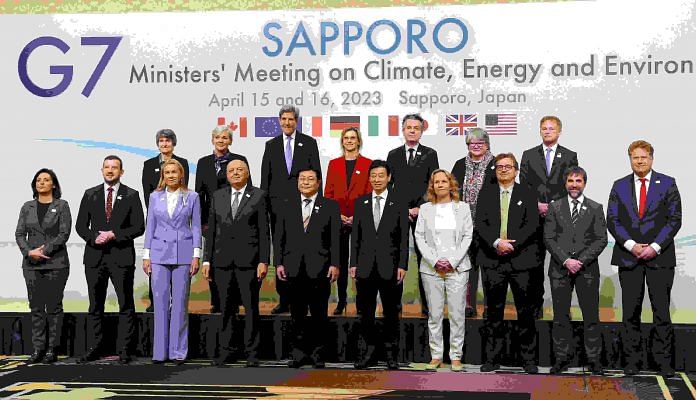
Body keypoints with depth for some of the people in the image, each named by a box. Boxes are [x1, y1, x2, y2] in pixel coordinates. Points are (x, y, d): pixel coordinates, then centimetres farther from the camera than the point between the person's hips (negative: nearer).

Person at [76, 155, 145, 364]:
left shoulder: (131, 195, 3)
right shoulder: (90, 194, 10)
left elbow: (138, 227, -3)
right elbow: (81, 225, 8)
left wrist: (114, 235, -13)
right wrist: (94, 238, -10)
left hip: (122, 257, -3)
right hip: (95, 256, 3)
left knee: (126, 305, -1)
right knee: (95, 305, 8)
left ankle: (124, 349, 5)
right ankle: (97, 346, 16)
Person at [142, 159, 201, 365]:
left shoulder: (192, 197, 3)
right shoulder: (155, 197, 8)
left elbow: (196, 227, 3)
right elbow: (150, 226, 10)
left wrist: (196, 256, -4)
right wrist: (146, 256, 4)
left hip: (183, 254, -1)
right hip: (159, 254, 1)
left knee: (180, 303, 1)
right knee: (160, 302, 1)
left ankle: (178, 351, 7)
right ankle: (159, 352, 7)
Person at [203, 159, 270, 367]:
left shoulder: (258, 196, 2)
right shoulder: (217, 196, 11)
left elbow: (264, 231, -1)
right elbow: (211, 230, 11)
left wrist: (264, 261, -8)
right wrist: (207, 259, 6)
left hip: (248, 260, -3)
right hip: (223, 260, 3)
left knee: (251, 307, 1)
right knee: (226, 307, 7)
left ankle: (252, 353, 8)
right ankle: (225, 351, 14)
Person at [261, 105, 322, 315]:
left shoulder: (309, 143, 6)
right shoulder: (271, 145, 12)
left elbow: (316, 173, 4)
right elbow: (265, 176, 11)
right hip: (278, 203, 2)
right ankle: (284, 299, 10)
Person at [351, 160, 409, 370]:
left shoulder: (399, 204, 2)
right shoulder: (360, 203, 9)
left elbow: (404, 238, 0)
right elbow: (355, 235, 8)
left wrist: (402, 265, -7)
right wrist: (353, 263, 2)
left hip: (390, 267, -2)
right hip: (365, 266, 2)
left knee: (391, 313, 5)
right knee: (364, 313, 5)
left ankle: (391, 354, 14)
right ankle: (370, 351, 16)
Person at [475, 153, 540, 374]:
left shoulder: (527, 194, 7)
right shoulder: (486, 195, 12)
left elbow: (532, 225, -3)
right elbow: (480, 224, 1)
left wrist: (513, 243, -14)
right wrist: (496, 242, -15)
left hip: (521, 259, -1)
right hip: (493, 261, 1)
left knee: (525, 312, 2)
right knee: (494, 312, 5)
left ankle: (528, 360, 9)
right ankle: (492, 358, 12)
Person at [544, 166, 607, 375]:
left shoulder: (596, 208, 7)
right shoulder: (554, 207, 8)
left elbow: (601, 239, 1)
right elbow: (549, 238, 2)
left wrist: (581, 260, -10)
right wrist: (566, 260, -10)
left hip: (587, 268, -1)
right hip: (560, 268, 1)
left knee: (591, 316, 1)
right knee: (560, 316, 4)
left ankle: (594, 359, 9)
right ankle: (562, 357, 12)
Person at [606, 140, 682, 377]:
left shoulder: (667, 184, 4)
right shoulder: (619, 186, 10)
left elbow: (674, 219, -1)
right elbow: (612, 220, 4)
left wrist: (655, 247, -11)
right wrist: (631, 245, -9)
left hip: (659, 256, -2)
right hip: (628, 257, 2)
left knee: (662, 311, 0)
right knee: (630, 312, 4)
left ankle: (663, 362, 8)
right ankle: (632, 361, 11)